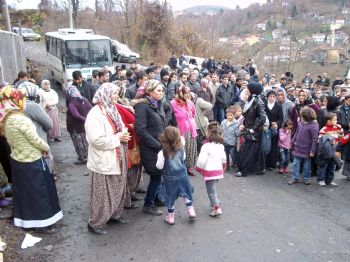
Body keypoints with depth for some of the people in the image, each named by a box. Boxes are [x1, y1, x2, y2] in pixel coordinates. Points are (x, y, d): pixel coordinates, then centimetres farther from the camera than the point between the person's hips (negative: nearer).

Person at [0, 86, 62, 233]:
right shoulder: (21, 119, -24)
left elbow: (12, 140, 10)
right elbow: (35, 140, -20)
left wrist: (39, 149, 5)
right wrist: (46, 148, 0)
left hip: (17, 160, 8)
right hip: (31, 162, -8)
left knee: (23, 192, 19)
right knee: (39, 192, 5)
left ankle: (26, 220, 31)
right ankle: (41, 223, 15)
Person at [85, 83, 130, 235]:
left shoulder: (112, 110, 8)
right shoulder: (95, 114, -19)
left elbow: (120, 128, 19)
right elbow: (97, 140, -27)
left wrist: (124, 134, -5)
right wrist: (118, 137, -18)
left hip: (117, 160, 9)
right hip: (103, 162, -8)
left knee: (118, 191, 20)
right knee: (102, 195, 4)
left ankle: (114, 216, 38)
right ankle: (95, 223, 21)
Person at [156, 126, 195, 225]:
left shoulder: (163, 153, -21)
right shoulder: (181, 149, -10)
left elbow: (159, 166, -14)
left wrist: (158, 160, 4)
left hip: (170, 178, -2)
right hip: (182, 176, 3)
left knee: (170, 197, 12)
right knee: (186, 193, 24)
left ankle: (170, 217, 24)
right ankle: (191, 211, 30)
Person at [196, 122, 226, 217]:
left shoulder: (206, 146, -19)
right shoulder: (221, 145, 4)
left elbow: (201, 160, -21)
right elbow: (224, 159, 14)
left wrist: (198, 168, -3)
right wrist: (223, 167, 30)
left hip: (210, 171, -7)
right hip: (219, 170, 7)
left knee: (211, 191, 2)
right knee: (213, 189, 26)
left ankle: (217, 209, 2)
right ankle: (215, 203, 35)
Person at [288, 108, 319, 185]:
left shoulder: (313, 126, -17)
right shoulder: (300, 123, 2)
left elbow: (314, 139, -17)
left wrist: (312, 151, -17)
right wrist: (292, 143, 16)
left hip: (307, 150, -5)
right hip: (298, 148, 6)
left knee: (307, 165, 10)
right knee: (295, 164, 8)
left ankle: (306, 179, 25)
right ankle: (295, 178, 18)